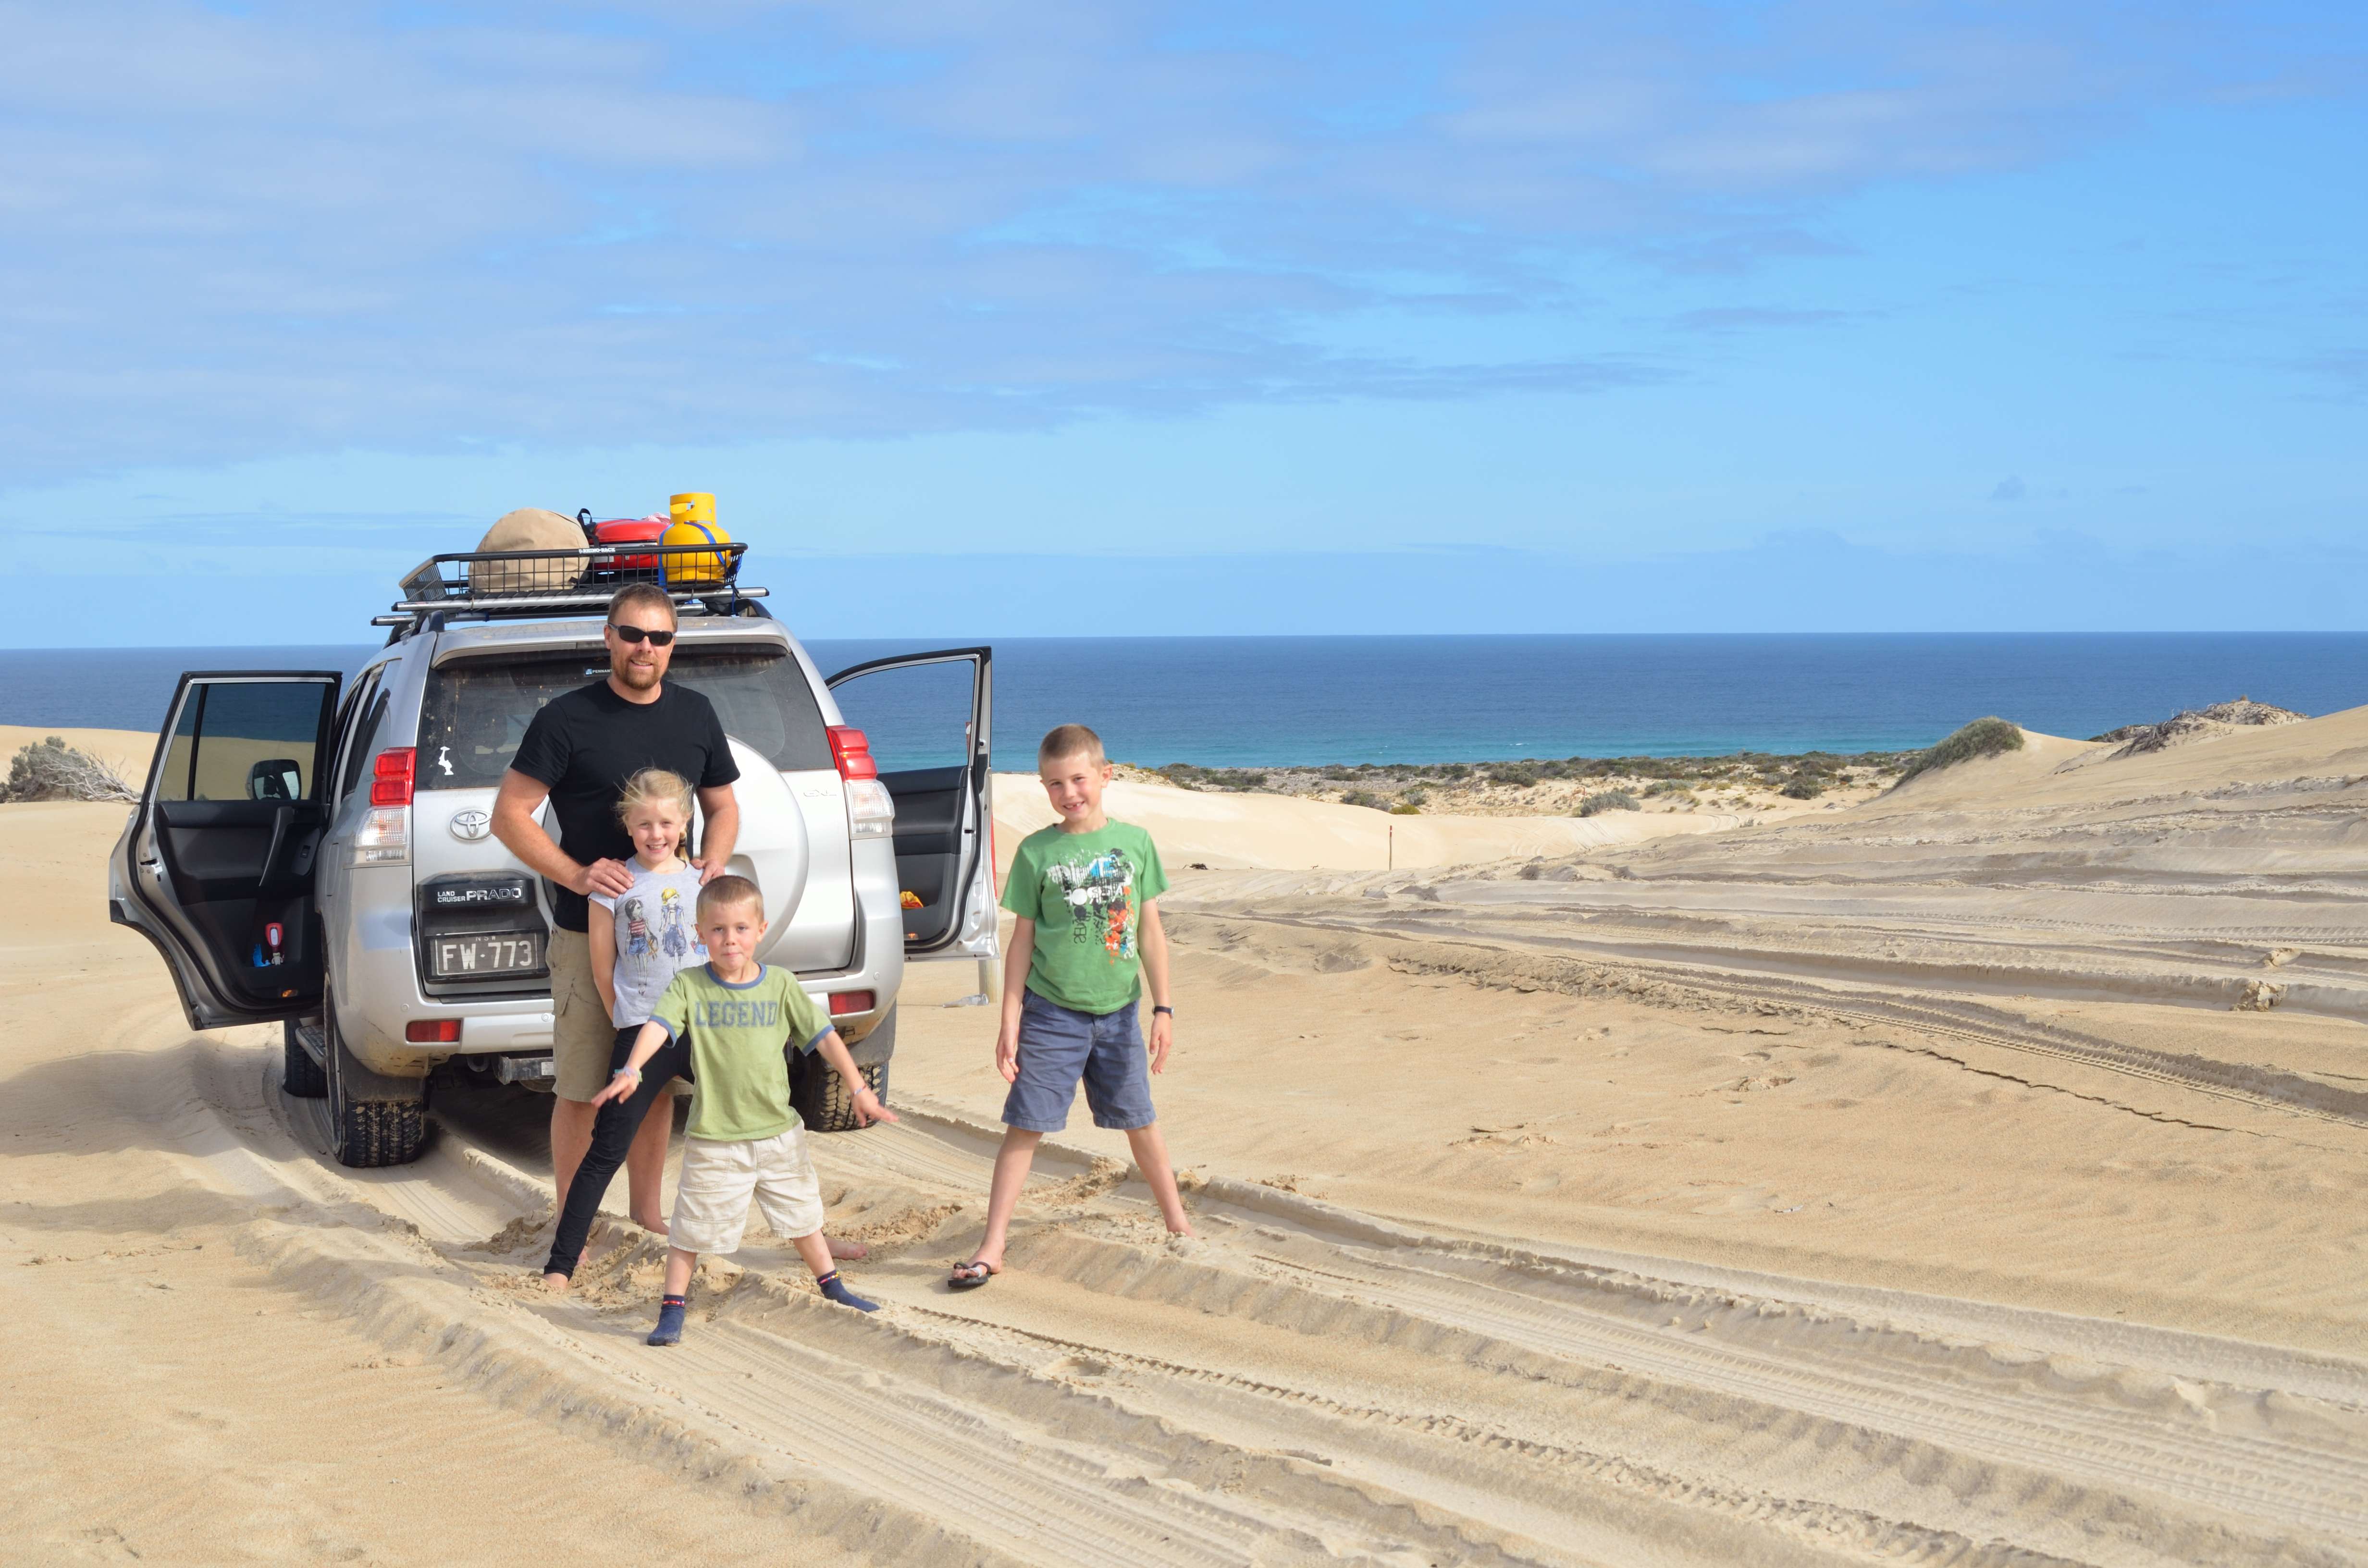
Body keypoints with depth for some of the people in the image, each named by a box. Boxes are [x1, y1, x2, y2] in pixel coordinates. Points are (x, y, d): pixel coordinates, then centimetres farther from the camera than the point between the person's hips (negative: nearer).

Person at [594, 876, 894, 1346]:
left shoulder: (780, 985, -2)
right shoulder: (689, 985, -7)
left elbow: (824, 1036, 2)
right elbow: (658, 1026, -22)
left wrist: (858, 1088, -2)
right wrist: (631, 1070, -39)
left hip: (778, 1132, 3)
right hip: (714, 1137, -3)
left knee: (801, 1213, 19)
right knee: (693, 1227, 0)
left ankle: (832, 1287, 36)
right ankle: (672, 1310, 12)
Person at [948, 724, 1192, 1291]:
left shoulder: (1135, 842, 0)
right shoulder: (1036, 852, -4)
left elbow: (1150, 933, 5)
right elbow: (1022, 941, 0)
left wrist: (1163, 1009, 3)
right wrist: (1010, 1021, -2)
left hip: (1118, 1012, 2)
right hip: (1051, 1013, -2)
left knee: (1141, 1123, 14)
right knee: (1025, 1127, -2)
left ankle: (1178, 1223, 30)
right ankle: (992, 1248, 2)